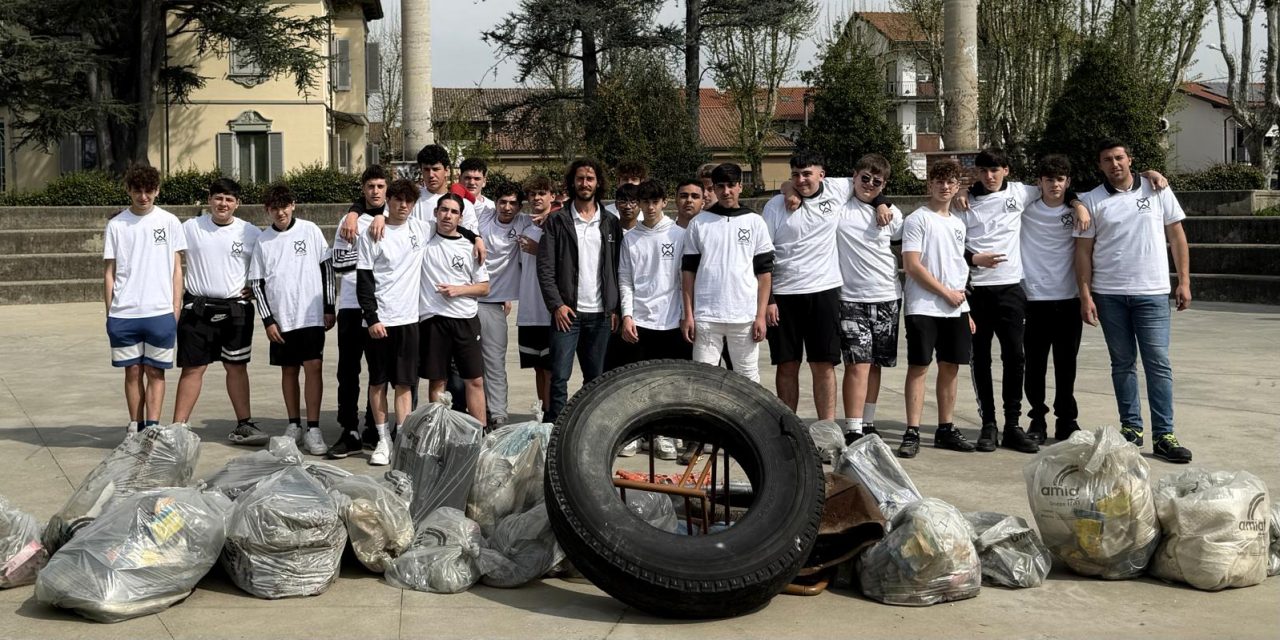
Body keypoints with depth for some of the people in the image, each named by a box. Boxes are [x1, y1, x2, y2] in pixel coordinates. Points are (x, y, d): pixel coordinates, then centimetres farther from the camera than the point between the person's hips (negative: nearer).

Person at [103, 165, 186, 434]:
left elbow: (176, 269, 6)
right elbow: (109, 271, 7)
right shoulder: (116, 225, 4)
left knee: (155, 371, 3)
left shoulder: (169, 222, 3)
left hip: (160, 312, -1)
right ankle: (135, 427, 16)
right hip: (124, 314, 1)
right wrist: (109, 311, 2)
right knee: (133, 371, 8)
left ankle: (153, 428, 6)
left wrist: (176, 309, 0)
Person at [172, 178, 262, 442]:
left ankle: (244, 425, 16)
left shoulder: (250, 233, 2)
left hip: (236, 309, 1)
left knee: (236, 366, 9)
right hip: (197, 308, -1)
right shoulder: (190, 228, 1)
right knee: (193, 368, 0)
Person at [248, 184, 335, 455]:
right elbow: (256, 282, 6)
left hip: (311, 315, -2)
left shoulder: (310, 230, 0)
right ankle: (294, 424, 21)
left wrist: (329, 308, 0)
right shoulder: (263, 241, 5)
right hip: (280, 319, 2)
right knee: (289, 370, 10)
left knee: (313, 367, -9)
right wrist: (267, 320, -1)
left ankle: (313, 429, -6)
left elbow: (327, 268, 3)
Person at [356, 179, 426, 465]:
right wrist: (371, 318, -11)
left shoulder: (421, 230, 7)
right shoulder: (372, 235, -2)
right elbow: (364, 280, -4)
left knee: (405, 382, 3)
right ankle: (383, 440, 14)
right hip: (379, 320, -2)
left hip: (408, 318, 2)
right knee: (378, 381, 5)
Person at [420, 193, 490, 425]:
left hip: (466, 319, 2)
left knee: (475, 380, 2)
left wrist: (458, 289, -6)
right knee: (437, 381, 5)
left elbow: (484, 287, 8)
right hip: (433, 319, -2)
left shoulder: (469, 247, 7)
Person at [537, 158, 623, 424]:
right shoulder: (557, 221, 2)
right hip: (567, 312, -2)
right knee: (560, 376, -5)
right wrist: (556, 304, -11)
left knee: (596, 378, 8)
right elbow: (545, 267, -3)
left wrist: (615, 308, 1)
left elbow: (617, 269, 9)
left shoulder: (611, 223, 10)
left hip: (601, 314, 3)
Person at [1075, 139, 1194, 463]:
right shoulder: (1092, 201, 3)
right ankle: (1131, 427, 19)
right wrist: (1085, 295, -4)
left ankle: (1163, 436, 0)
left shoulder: (1157, 190, 3)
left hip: (1152, 292, -1)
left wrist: (1184, 281, 2)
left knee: (1158, 363, -3)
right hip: (1109, 294, 1)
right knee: (1123, 363, 9)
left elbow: (1176, 235, 6)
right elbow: (1084, 250, 2)